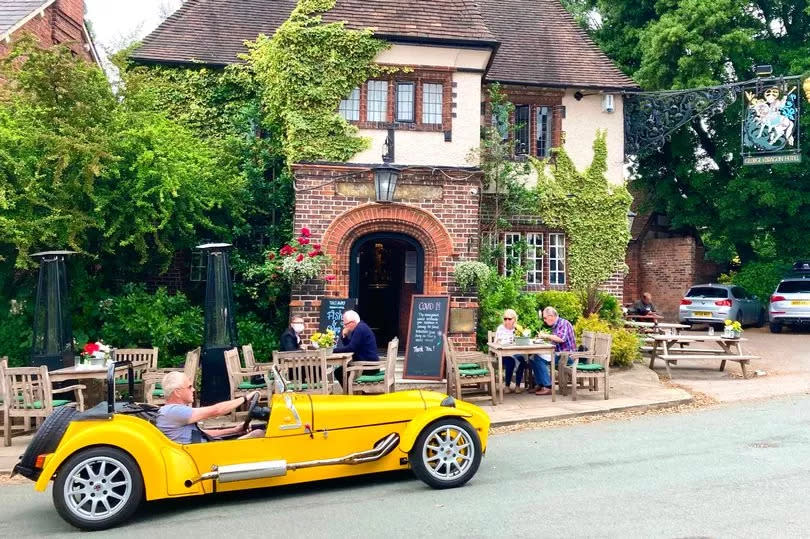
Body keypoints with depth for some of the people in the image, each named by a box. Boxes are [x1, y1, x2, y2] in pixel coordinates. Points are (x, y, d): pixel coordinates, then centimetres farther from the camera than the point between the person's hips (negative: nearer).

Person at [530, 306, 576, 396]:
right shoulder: (554, 325, 17)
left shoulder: (563, 323, -11)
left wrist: (547, 336, -16)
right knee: (533, 358, 2)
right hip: (558, 353, 10)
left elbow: (561, 338, -26)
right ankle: (541, 385, 2)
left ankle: (547, 387, -21)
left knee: (539, 359, -23)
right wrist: (544, 337, 9)